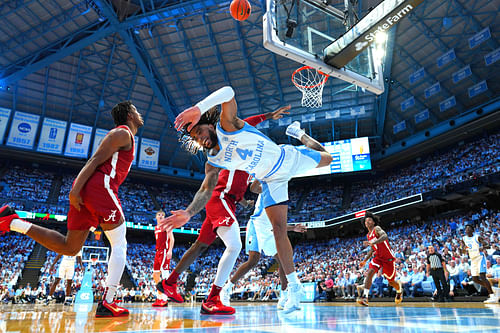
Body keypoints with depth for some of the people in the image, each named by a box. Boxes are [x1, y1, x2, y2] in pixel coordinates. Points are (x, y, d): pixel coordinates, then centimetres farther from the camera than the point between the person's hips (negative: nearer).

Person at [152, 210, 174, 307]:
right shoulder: (156, 228, 21)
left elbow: (172, 238, -11)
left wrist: (170, 250, -22)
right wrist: (157, 251, 19)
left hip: (165, 251, -9)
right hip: (158, 252, 9)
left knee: (164, 274, -13)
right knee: (155, 275, 8)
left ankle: (164, 299, -14)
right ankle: (160, 297, 14)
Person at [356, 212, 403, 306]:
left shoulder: (377, 229, -15)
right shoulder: (368, 235, 9)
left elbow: (385, 236, -36)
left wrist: (372, 243, -48)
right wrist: (365, 260, 15)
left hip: (388, 258, -5)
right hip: (378, 257, 5)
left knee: (391, 281, 9)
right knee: (370, 272, -21)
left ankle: (399, 290, 44)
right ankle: (365, 296, -26)